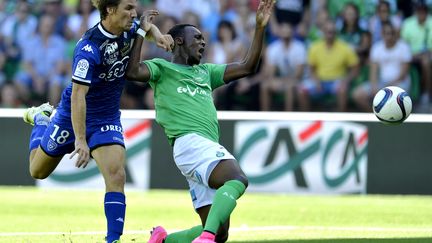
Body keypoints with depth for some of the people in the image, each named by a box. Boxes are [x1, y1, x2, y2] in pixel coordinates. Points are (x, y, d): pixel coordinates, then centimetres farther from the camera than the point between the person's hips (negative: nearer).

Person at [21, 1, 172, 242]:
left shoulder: (127, 31, -11)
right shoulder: (89, 48, -32)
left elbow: (147, 26, 15)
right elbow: (77, 96, -33)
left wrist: (156, 34, -9)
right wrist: (80, 140, -38)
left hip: (108, 119, 4)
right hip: (73, 116, -4)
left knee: (116, 175, -18)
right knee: (39, 172, 18)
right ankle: (40, 118, 46)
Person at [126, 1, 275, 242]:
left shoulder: (205, 72, 31)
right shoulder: (162, 68, 11)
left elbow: (247, 67, 27)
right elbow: (132, 71, -9)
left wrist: (260, 27, 20)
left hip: (210, 148, 8)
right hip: (190, 141, -8)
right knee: (238, 179, -36)